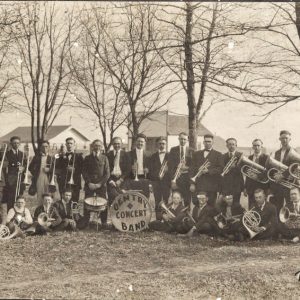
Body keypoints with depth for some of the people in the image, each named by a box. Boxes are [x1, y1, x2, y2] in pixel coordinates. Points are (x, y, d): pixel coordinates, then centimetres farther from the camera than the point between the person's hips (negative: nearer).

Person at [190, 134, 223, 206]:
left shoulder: (218, 154, 7)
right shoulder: (197, 154, 16)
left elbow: (221, 169, -2)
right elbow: (192, 169, 12)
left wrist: (208, 171, -14)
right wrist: (192, 183, 3)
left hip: (211, 186, -2)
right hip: (198, 185, 2)